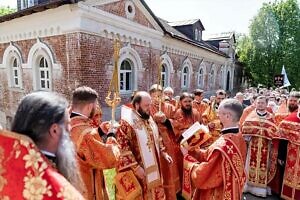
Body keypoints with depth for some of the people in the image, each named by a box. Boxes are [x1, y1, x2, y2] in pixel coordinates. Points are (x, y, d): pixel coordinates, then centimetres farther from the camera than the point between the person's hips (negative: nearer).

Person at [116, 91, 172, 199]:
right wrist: (136, 167, -23)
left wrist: (163, 153, 10)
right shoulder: (126, 123, -20)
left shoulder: (149, 119, 6)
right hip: (138, 170, -7)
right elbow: (123, 148, -23)